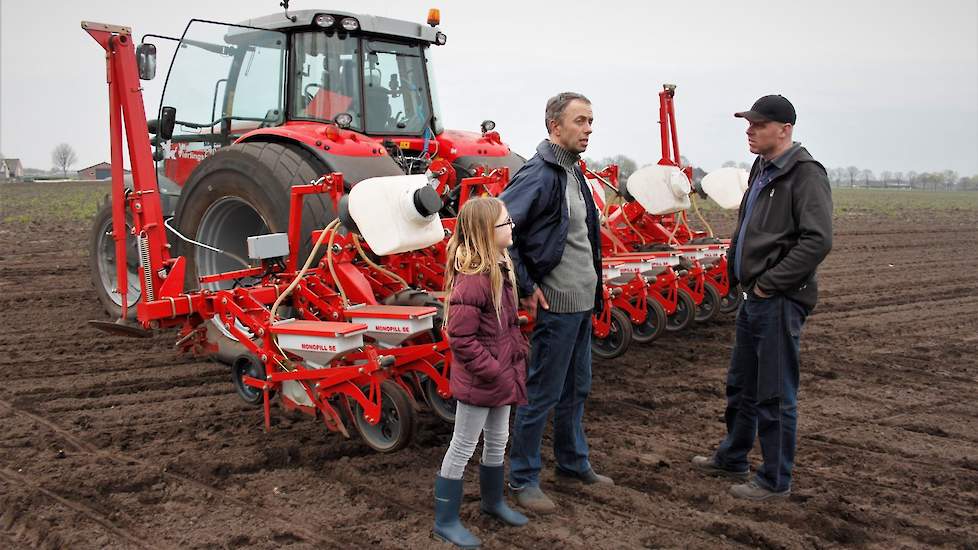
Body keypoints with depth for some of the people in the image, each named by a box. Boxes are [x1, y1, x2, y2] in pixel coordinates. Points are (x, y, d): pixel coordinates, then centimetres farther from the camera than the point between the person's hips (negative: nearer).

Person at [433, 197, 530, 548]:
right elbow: (461, 339, -27)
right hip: (478, 381, -9)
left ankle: (493, 500, 45)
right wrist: (495, 372, -21)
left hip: (502, 374, 9)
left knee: (497, 441, 24)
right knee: (463, 448, 5)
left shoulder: (499, 268, 4)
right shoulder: (473, 279, -27)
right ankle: (445, 521, 20)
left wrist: (519, 351, 8)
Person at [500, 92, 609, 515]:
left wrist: (594, 288, 15)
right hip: (557, 304, -9)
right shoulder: (539, 174, -17)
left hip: (583, 302, 9)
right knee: (542, 394, 0)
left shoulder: (573, 171, 12)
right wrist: (525, 287, -19)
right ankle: (522, 478, 13)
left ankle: (573, 462, 35)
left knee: (576, 388, 20)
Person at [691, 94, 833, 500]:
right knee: (741, 386, 21)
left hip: (779, 302, -9)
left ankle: (775, 481, 15)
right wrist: (741, 275, 10)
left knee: (775, 395, 1)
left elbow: (817, 240, -24)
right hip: (753, 298, 9)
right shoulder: (762, 170, 14)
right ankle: (732, 459, 37)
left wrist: (769, 282, -19)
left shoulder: (805, 174, -15)